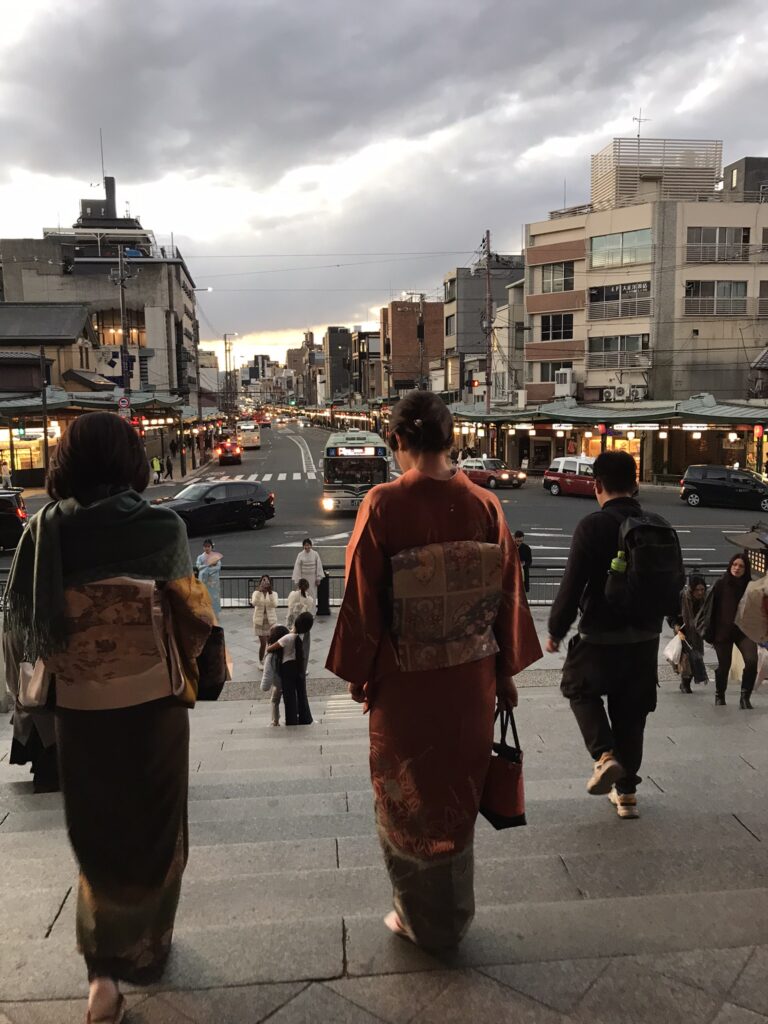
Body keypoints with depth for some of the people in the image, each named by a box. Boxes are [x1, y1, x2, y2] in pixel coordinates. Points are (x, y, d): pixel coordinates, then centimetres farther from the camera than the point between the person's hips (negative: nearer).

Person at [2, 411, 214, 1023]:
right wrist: (190, 671, 11)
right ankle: (146, 950, 37)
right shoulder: (161, 526, -12)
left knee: (98, 834, 21)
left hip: (79, 708, 2)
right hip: (151, 702, -1)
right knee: (153, 828, 20)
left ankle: (104, 968, 14)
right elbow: (190, 615, -7)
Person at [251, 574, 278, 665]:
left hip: (271, 621, 1)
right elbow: (254, 603, -24)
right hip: (260, 621, -1)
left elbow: (274, 605, -21)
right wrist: (259, 591, -32)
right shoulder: (256, 592, -4)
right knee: (263, 643, -3)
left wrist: (270, 593, -29)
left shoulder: (274, 593, -3)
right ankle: (261, 661, 18)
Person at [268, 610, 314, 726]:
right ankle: (305, 719, 29)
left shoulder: (289, 638, -25)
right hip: (301, 668, 5)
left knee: (290, 697, 7)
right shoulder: (305, 635, -9)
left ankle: (292, 722, 13)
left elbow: (269, 649, -16)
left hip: (288, 668, -5)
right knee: (302, 694, 19)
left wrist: (268, 649, 4)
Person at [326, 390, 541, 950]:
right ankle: (453, 919, 37)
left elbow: (362, 597, -12)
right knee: (458, 793, 20)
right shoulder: (485, 505, -7)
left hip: (405, 680, -3)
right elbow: (509, 591, -1)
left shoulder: (383, 505, -17)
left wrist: (358, 672, 1)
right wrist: (507, 670, 11)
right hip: (472, 679, 4)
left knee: (406, 797, 17)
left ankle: (419, 917, 32)